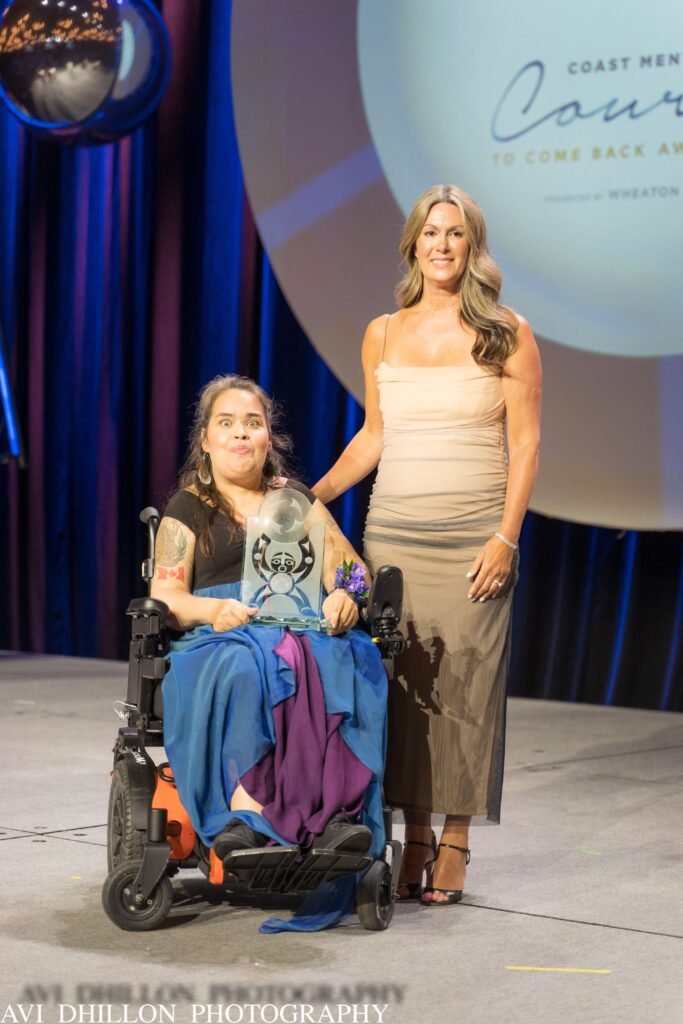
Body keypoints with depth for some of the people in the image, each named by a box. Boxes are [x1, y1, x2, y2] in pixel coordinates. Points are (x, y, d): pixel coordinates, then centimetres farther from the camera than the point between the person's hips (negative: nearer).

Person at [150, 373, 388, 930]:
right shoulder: (188, 509, 16)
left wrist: (345, 594, -8)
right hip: (219, 638, -2)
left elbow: (349, 566, 16)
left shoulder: (296, 499, 25)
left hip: (305, 629, 2)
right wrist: (214, 609, -18)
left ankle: (335, 811, -45)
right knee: (249, 665, -39)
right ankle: (244, 813, -49)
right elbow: (165, 595, 4)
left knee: (349, 660, -33)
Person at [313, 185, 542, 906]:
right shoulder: (383, 335, 11)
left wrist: (505, 536, -10)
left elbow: (524, 442, -1)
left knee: (464, 680, -2)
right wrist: (312, 495, 7)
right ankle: (412, 839, 10)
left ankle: (454, 843, 7)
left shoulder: (506, 334, 2)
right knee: (400, 680, 1)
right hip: (393, 531, 3)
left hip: (473, 536, -3)